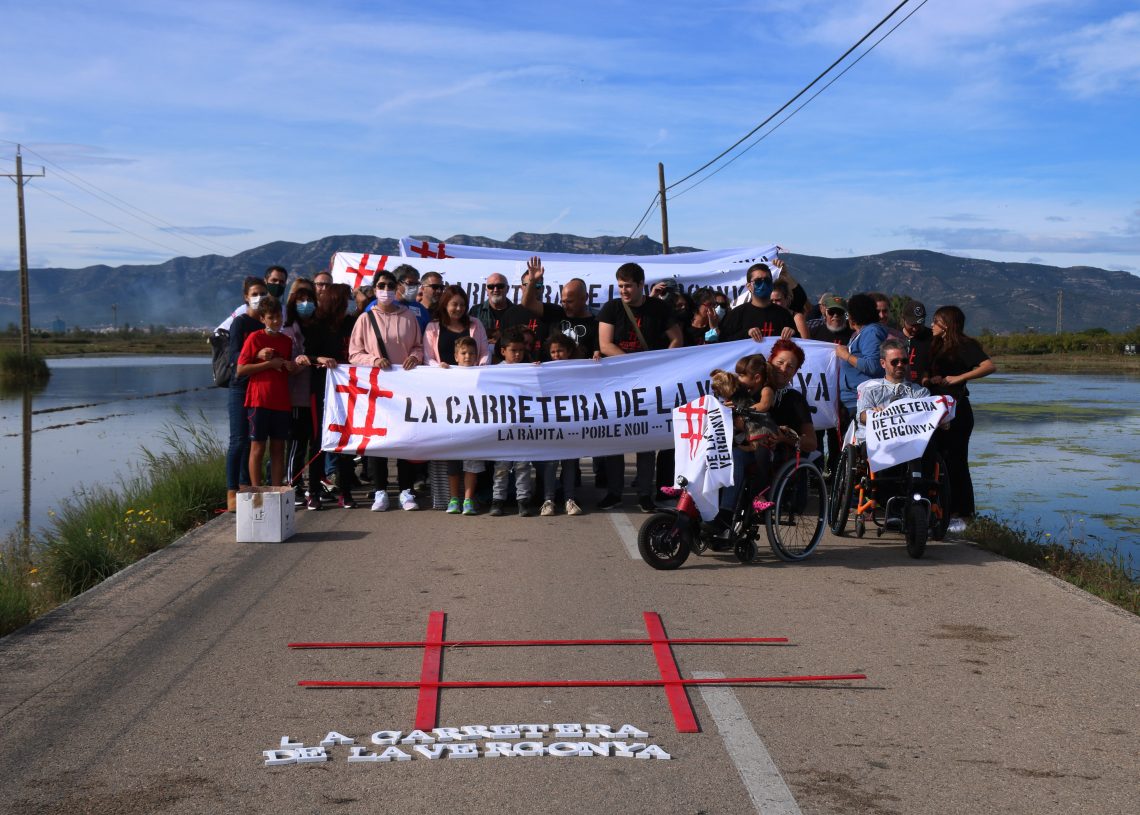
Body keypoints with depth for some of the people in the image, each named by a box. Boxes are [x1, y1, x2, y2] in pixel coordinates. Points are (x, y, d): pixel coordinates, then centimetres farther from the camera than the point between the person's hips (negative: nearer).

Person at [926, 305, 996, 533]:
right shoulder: (937, 346, 17)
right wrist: (930, 380, 0)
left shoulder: (964, 345, -8)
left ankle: (959, 515, -3)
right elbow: (930, 375, 21)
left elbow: (989, 366, -22)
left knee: (955, 461, -6)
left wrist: (959, 378, -24)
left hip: (956, 410, -8)